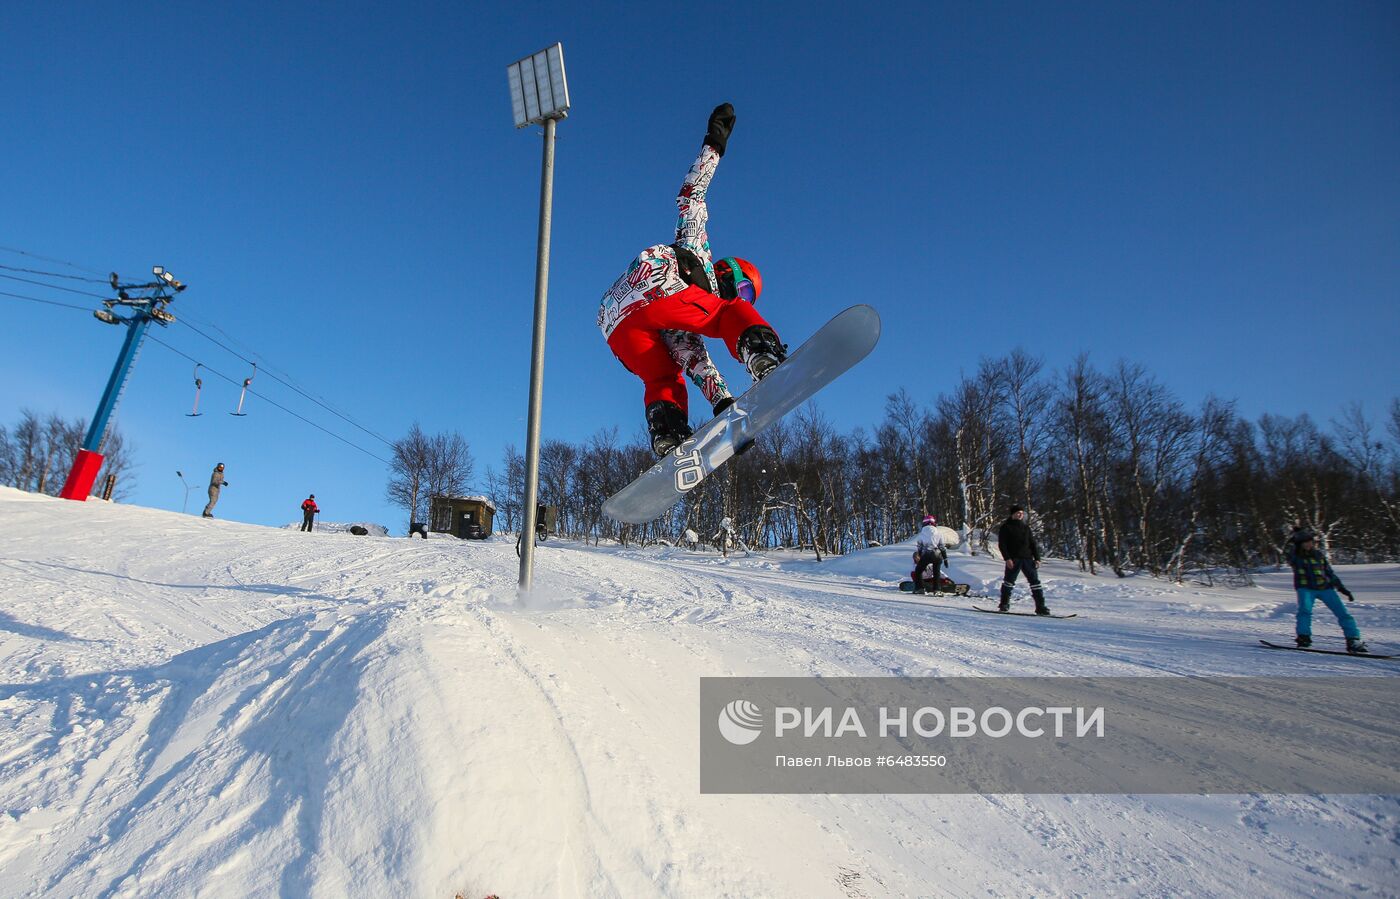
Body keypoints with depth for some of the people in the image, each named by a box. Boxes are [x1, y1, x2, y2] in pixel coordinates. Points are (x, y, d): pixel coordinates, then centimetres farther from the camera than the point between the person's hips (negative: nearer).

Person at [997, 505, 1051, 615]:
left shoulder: (1026, 527, 18)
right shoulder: (1006, 527, 4)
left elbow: (1033, 543, 18)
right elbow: (1002, 544, -3)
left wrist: (1037, 558, 6)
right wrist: (1007, 558, -14)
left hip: (1027, 558, 4)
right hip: (1013, 559, -4)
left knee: (1035, 581, -1)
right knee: (1009, 581, -4)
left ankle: (1040, 607, 1)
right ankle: (1004, 605, 5)